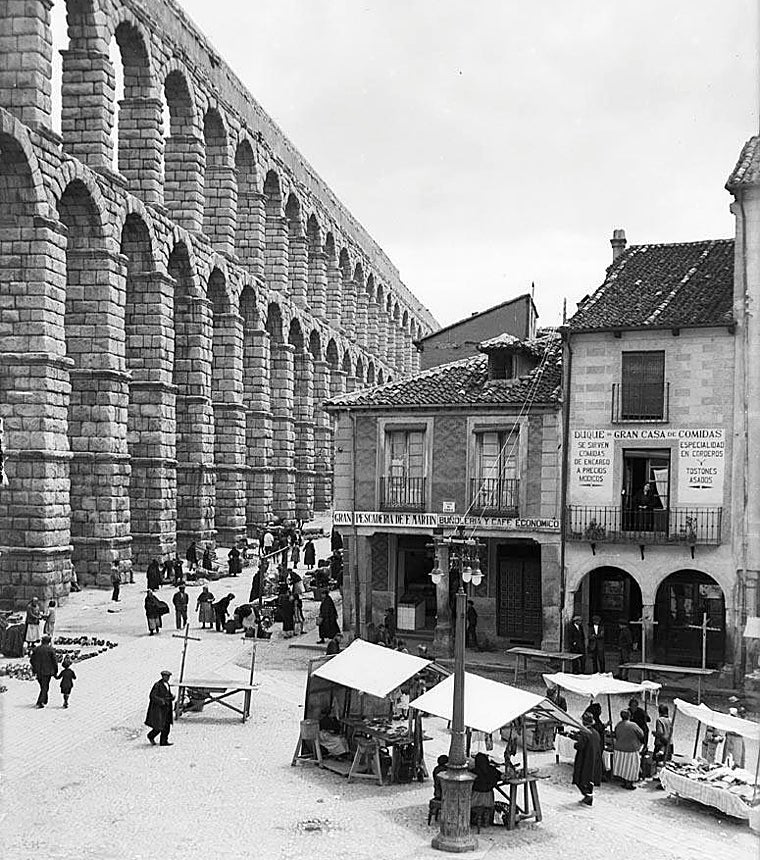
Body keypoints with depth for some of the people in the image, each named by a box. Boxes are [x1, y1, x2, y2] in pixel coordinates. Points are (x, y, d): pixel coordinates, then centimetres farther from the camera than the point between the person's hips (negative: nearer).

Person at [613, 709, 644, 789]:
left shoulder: (618, 725, -3)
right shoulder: (633, 725, -19)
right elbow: (641, 735, -6)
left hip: (619, 750, 5)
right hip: (631, 751, -5)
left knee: (622, 766, 17)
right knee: (630, 767, 8)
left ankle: (624, 782, 25)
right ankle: (628, 783, 13)